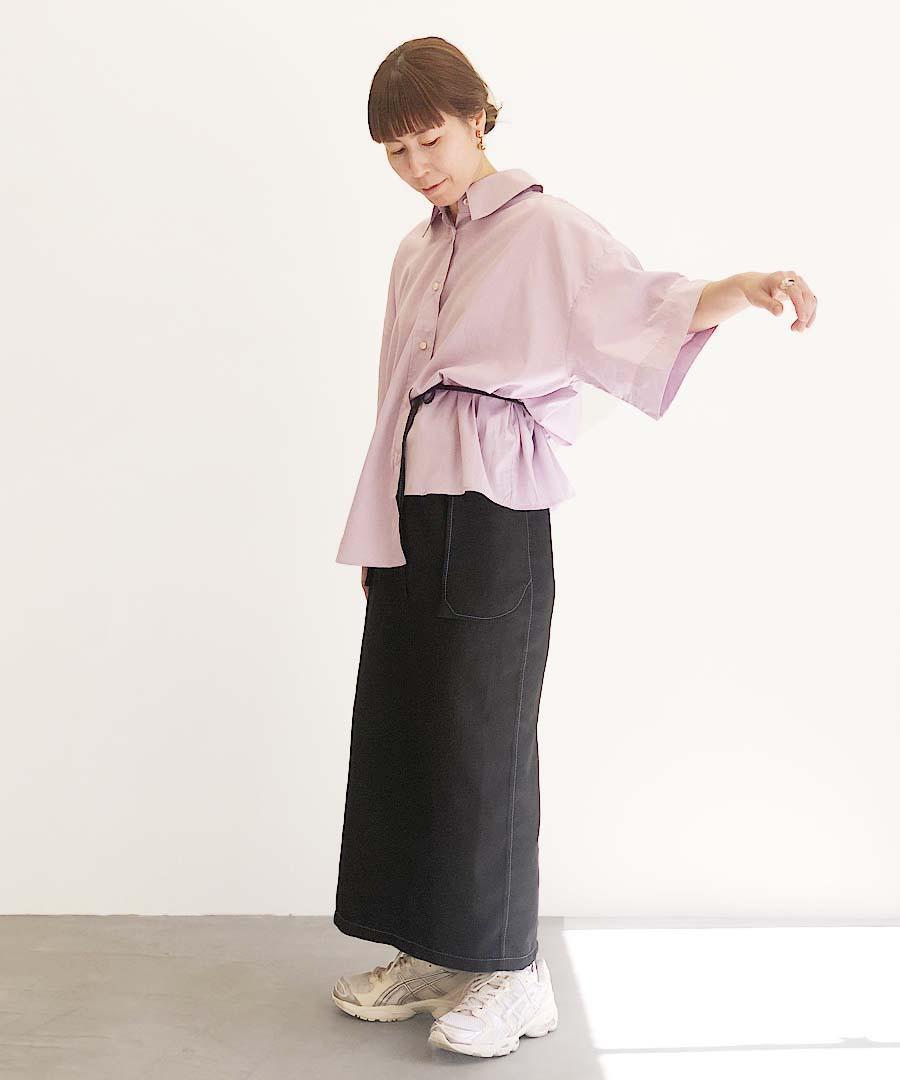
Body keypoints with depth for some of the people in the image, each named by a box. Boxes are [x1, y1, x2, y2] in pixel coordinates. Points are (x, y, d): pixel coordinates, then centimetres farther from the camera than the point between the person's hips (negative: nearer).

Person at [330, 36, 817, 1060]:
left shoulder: (543, 229, -4)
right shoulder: (415, 254, 18)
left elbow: (643, 301, -20)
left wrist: (737, 288, -40)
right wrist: (375, 536, 18)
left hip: (495, 519, -7)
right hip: (411, 518, 7)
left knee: (483, 738, -2)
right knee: (398, 729, 9)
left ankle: (510, 973, 14)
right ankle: (432, 952, 23)